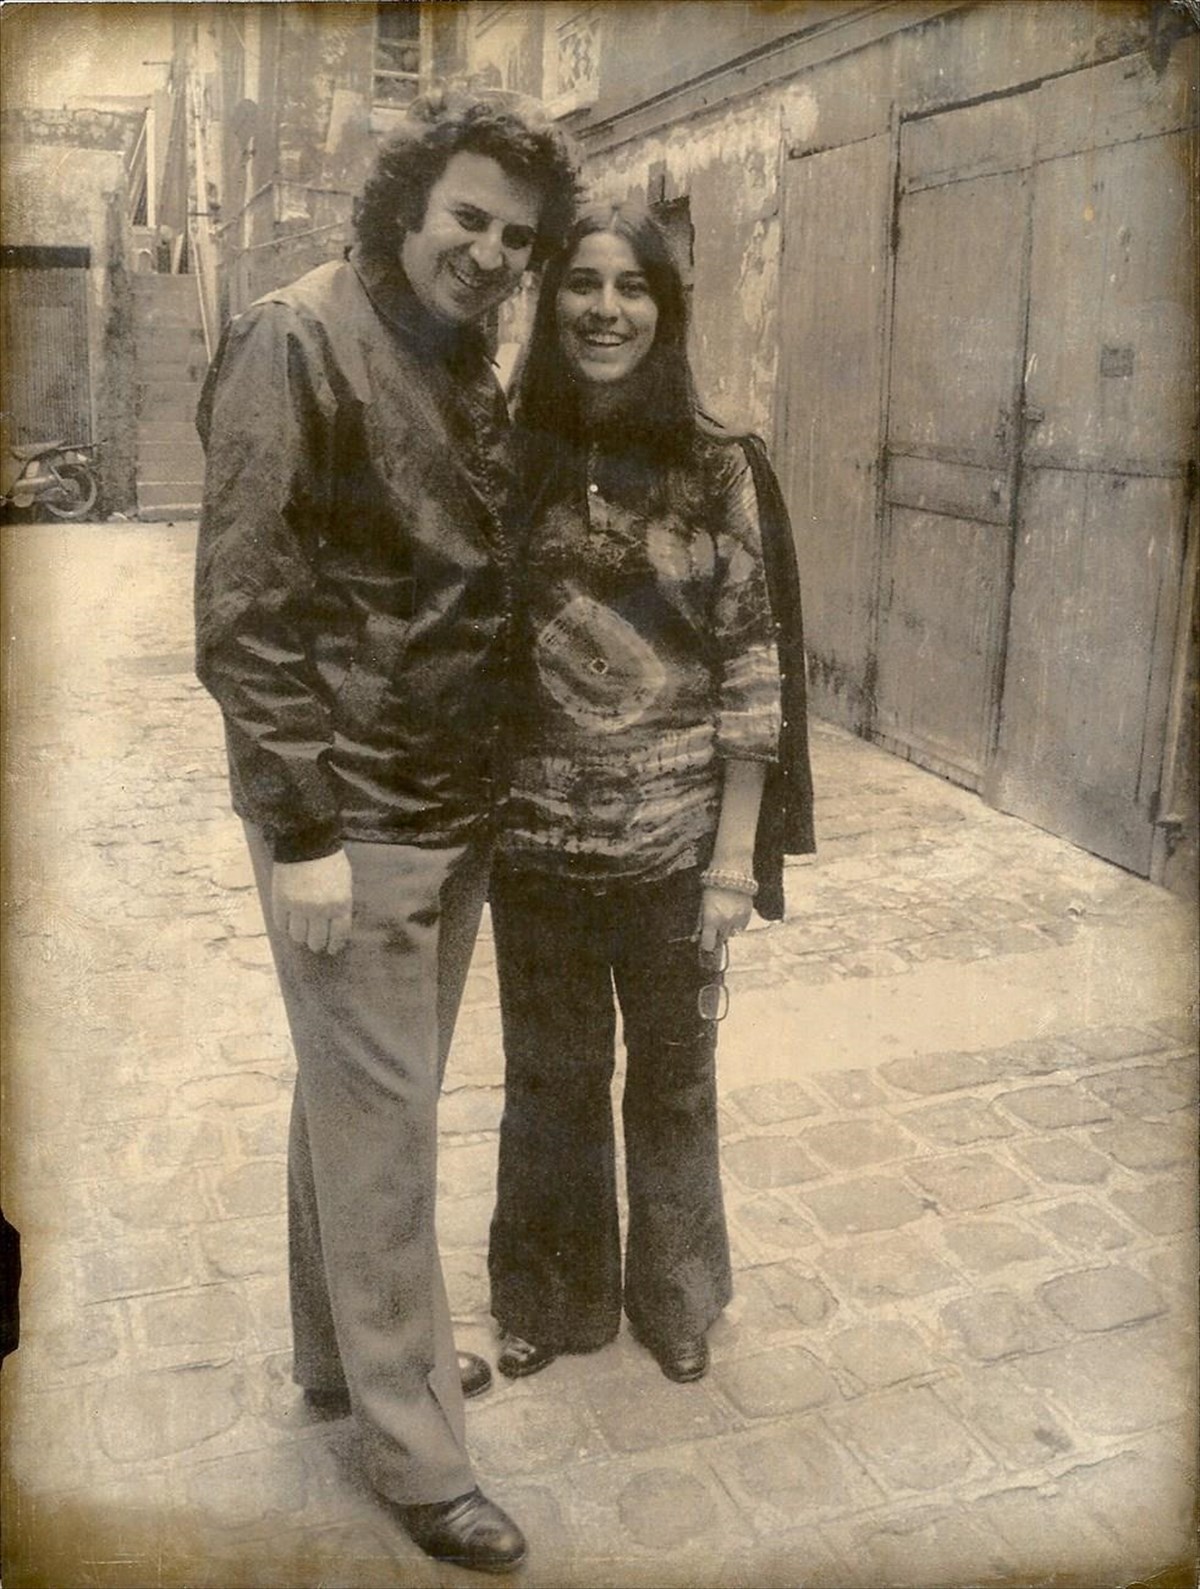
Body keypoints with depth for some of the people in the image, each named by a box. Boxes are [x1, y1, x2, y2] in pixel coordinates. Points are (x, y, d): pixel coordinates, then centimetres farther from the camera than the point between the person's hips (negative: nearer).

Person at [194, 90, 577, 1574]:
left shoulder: (464, 364, 11)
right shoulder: (293, 344, -13)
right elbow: (244, 612, -17)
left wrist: (494, 776, 15)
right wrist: (301, 832, -18)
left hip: (452, 804, 8)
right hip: (347, 819, -7)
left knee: (366, 1100, 19)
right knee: (380, 1119, 3)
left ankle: (344, 1349, 38)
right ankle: (414, 1448, 20)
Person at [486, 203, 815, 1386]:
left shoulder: (720, 469, -5)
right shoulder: (511, 458, 0)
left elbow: (755, 668, -5)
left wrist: (737, 853, -8)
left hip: (675, 842, -1)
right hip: (536, 837, 2)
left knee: (675, 1076, 16)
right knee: (550, 1076, 17)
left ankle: (673, 1292, 40)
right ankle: (552, 1293, 40)